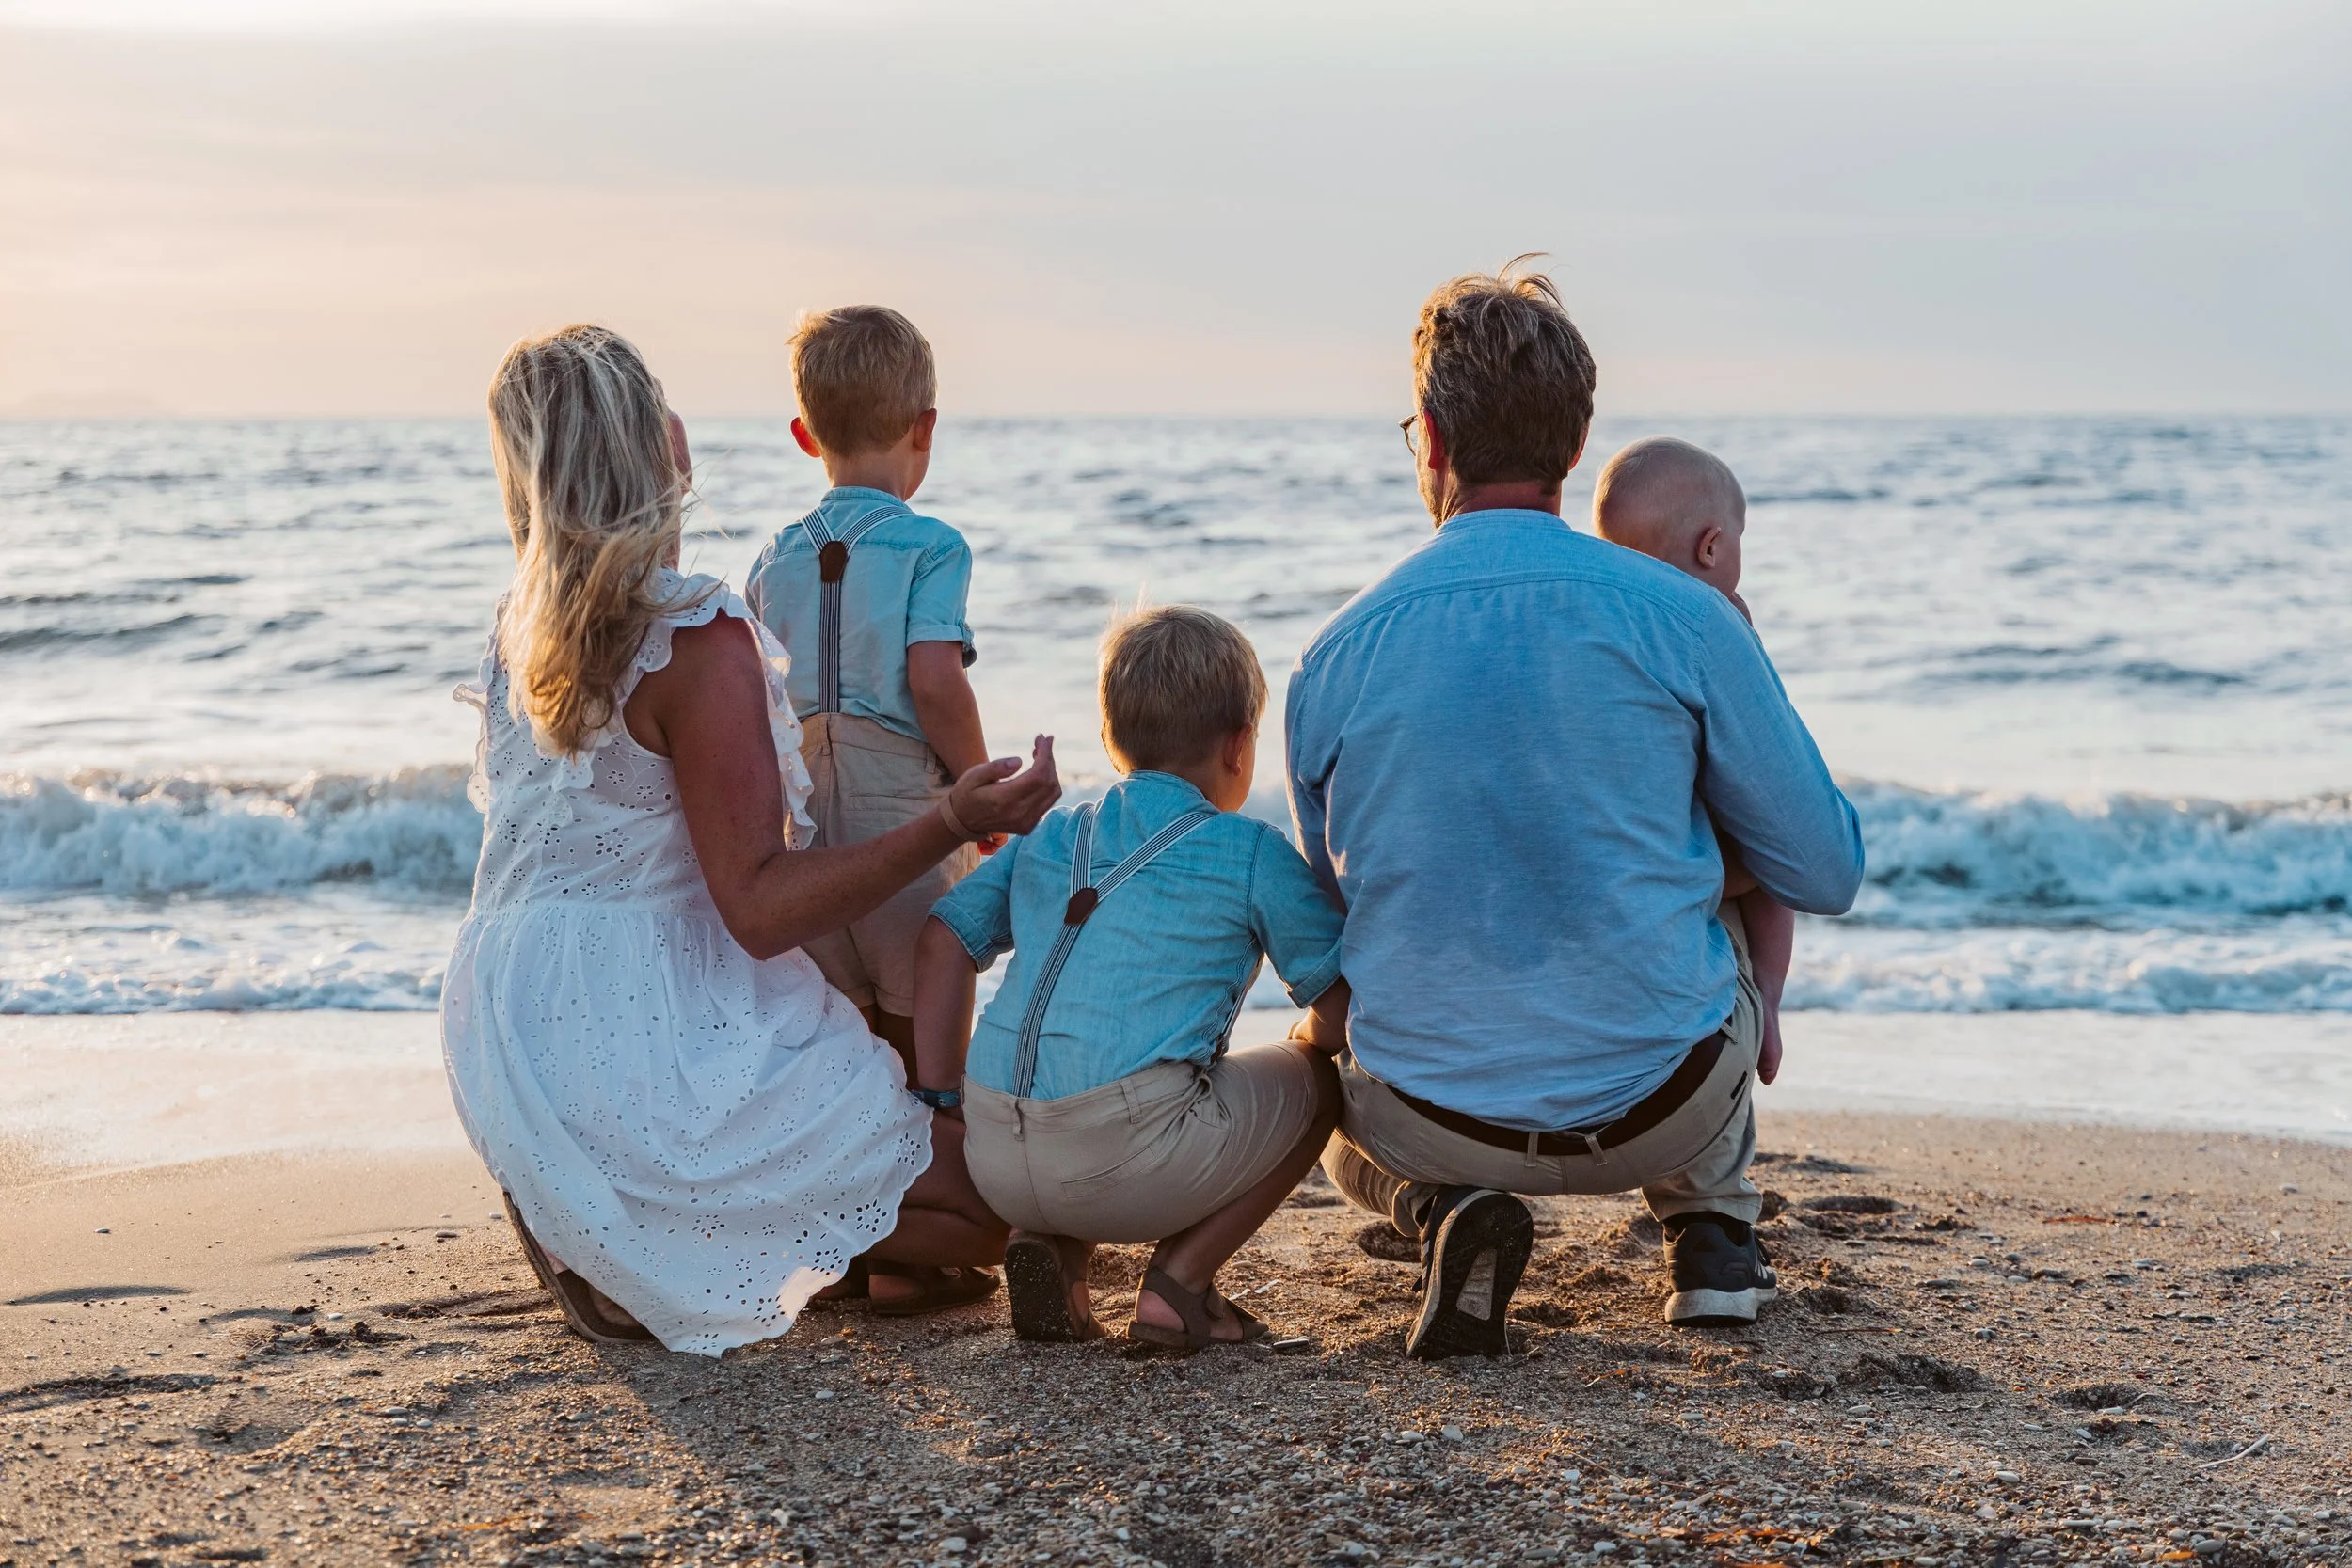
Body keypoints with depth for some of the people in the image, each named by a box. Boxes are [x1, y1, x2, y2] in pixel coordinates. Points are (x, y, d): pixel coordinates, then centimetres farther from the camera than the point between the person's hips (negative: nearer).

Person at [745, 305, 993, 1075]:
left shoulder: (776, 556, 8)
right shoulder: (929, 545, -8)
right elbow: (934, 679, -18)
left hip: (799, 825, 5)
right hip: (904, 807, -5)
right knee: (924, 1052, 5)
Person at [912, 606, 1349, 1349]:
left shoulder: (1047, 835, 22)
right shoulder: (1252, 853, 7)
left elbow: (945, 938, 18)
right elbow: (1341, 1014, 5)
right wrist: (1307, 1042, 28)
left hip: (996, 1163, 6)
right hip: (1131, 1162, -6)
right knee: (1316, 1081, 18)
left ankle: (1052, 1248, 10)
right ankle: (1178, 1284, 7)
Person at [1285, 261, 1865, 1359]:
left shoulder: (1335, 657, -5)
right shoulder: (1683, 621, -9)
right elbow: (1828, 874, 0)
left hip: (1437, 1126, -1)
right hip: (1662, 1106, 1)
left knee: (1354, 1138, 38)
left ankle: (1442, 1212, 3)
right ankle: (1712, 1230, 24)